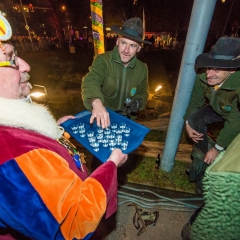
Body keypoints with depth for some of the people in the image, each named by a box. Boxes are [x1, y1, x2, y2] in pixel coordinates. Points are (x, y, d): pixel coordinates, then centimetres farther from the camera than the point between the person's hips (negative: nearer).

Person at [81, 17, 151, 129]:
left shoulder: (142, 68, 1)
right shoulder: (102, 60, -13)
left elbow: (142, 93, 13)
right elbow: (90, 82, -30)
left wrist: (138, 102, -11)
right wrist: (96, 102, -51)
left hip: (126, 120, 3)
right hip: (102, 119, -2)